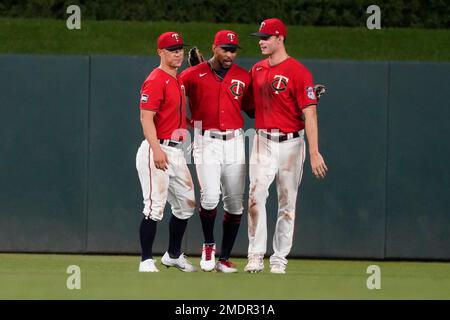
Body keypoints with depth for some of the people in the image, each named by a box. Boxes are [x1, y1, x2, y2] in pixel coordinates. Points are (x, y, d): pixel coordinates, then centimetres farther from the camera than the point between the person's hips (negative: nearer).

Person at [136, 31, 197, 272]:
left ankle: (173, 255, 28)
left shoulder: (178, 81, 18)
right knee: (155, 207, -12)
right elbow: (146, 118, -19)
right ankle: (146, 261, -9)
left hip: (176, 151, 10)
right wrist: (157, 150, -27)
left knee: (186, 204, 15)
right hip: (158, 149, -10)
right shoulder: (156, 81, -11)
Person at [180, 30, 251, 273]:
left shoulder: (243, 77, 7)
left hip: (234, 141, 3)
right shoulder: (193, 75, -1)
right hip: (206, 141, -3)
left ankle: (224, 259, 12)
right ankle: (208, 246, 8)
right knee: (210, 196, -17)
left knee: (235, 202, 2)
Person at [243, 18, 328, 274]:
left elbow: (310, 113, -15)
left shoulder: (298, 72, -10)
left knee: (287, 203, 4)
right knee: (256, 195, -13)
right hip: (263, 142, 4)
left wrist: (314, 152, -22)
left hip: (291, 144, -4)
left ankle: (279, 260, 12)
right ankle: (256, 256, -12)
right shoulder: (257, 70, 9)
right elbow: (250, 106, 20)